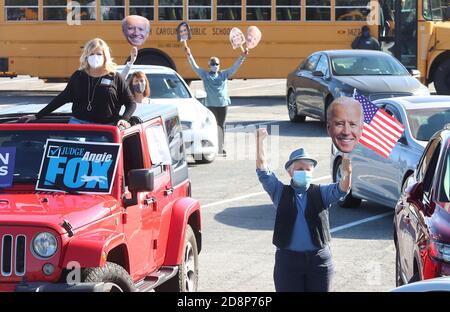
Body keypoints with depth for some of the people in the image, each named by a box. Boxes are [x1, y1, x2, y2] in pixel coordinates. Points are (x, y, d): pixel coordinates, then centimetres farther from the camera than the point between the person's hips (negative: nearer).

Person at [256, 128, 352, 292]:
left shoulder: (320, 193, 6)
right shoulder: (281, 193, 4)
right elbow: (263, 172, -6)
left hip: (319, 259, 1)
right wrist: (260, 141, -18)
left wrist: (347, 174, -33)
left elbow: (341, 189, -11)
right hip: (288, 260, -1)